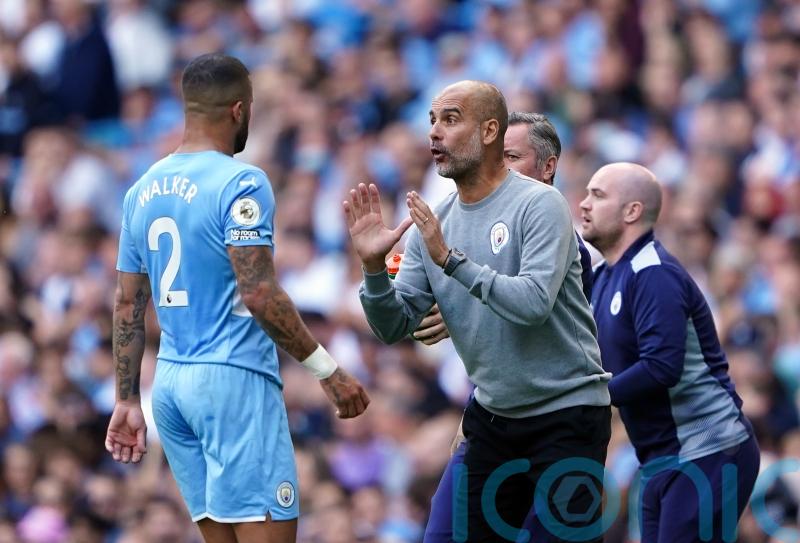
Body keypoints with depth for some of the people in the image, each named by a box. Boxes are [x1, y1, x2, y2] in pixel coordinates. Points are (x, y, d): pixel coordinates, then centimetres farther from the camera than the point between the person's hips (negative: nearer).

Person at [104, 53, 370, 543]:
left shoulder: (144, 190, 12)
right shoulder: (239, 183, -10)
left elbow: (128, 306, 15)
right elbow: (259, 295, -17)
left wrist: (128, 400, 20)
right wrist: (328, 370, -12)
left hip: (171, 383, 8)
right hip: (233, 378, -8)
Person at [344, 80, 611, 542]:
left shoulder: (540, 205, -14)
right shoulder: (432, 226, 4)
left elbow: (534, 303, -27)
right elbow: (394, 327, 0)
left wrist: (451, 260, -27)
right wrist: (374, 266, -17)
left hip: (566, 413, -6)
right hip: (493, 414, 6)